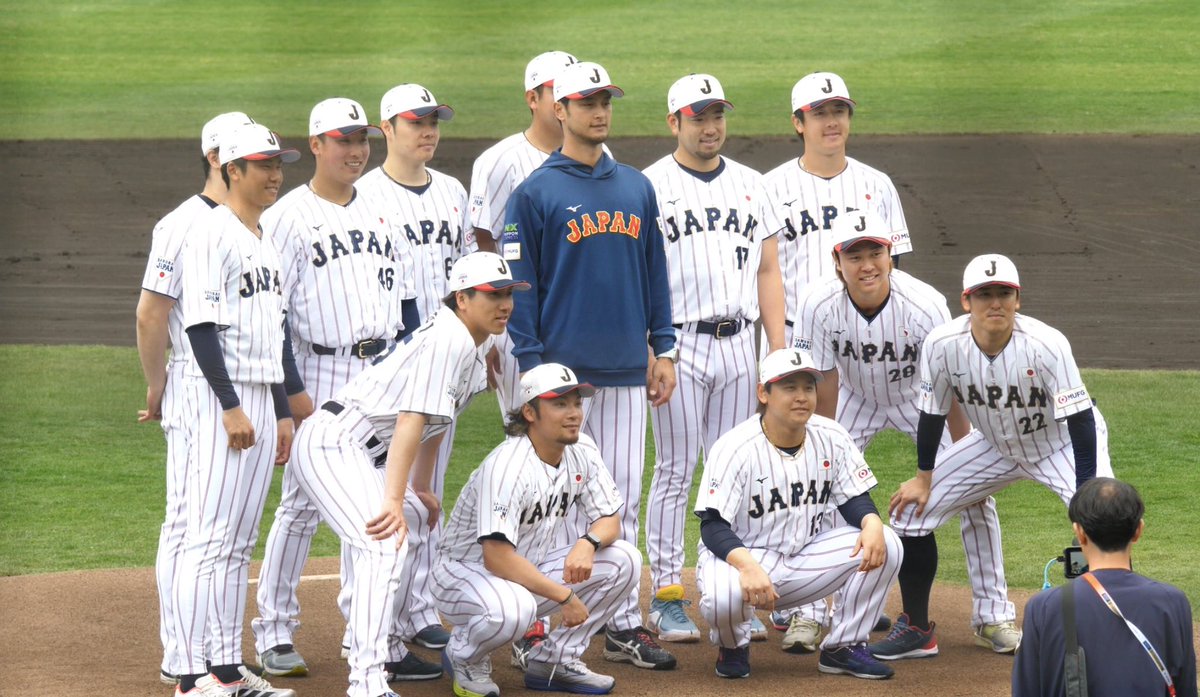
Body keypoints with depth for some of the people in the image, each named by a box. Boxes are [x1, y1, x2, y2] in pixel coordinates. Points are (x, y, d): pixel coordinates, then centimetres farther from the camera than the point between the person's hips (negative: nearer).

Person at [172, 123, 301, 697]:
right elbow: (201, 326, -17)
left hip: (260, 396, 9)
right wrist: (232, 407, -21)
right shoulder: (211, 234, -11)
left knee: (240, 541, 11)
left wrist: (282, 411, 18)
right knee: (209, 537, -12)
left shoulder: (266, 240, 17)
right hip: (220, 394, -9)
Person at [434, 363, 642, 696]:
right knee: (511, 608, -41)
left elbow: (609, 520, 4)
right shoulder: (508, 466, -27)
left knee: (624, 560, -7)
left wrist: (588, 543, -20)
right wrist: (565, 596, -29)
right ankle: (463, 654, -5)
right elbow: (496, 556, -32)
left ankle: (554, 660, 2)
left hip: (529, 570, 8)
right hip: (467, 573, -8)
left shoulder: (582, 451, -3)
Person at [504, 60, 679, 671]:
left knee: (623, 500, 7)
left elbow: (654, 272, 16)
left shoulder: (637, 189, 12)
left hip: (626, 370, 5)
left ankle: (623, 626, 11)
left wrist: (663, 349, 10)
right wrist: (532, 366, -11)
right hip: (564, 369, -5)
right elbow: (519, 283, -6)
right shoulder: (535, 194, -4)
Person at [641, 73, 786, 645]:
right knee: (675, 470, -1)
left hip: (738, 344, 4)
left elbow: (767, 270, 13)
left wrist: (779, 351, 6)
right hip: (679, 345, -4)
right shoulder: (649, 186, -1)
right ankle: (666, 598, 4)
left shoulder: (750, 185, 13)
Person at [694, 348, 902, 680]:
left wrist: (872, 523, -25)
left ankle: (843, 648, 1)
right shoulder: (735, 448, -18)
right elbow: (713, 526, -21)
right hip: (742, 555, -5)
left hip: (804, 560, 5)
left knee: (884, 546, -16)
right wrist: (747, 565, -41)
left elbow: (855, 500, 1)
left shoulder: (831, 437, -4)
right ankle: (733, 647, 0)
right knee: (723, 596, -40)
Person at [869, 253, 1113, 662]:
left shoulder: (1046, 345, -34)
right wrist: (924, 478, 0)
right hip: (994, 445, 4)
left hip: (1062, 444, -4)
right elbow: (933, 413, -7)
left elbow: (1081, 421, -31)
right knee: (911, 508, -2)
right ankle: (916, 630, 14)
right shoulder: (942, 345, -24)